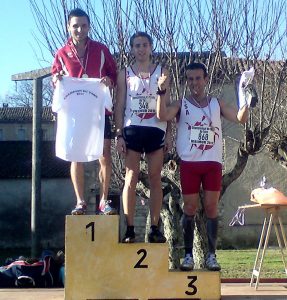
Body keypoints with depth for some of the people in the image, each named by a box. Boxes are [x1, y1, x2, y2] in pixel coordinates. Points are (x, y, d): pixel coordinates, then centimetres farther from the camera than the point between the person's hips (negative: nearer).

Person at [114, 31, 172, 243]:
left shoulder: (161, 72, 10)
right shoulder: (125, 74, 9)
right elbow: (119, 106, 5)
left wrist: (169, 132, 1)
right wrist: (119, 134, -4)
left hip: (156, 130, 1)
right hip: (132, 129, -1)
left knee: (155, 178, 1)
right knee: (131, 178, -3)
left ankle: (155, 228, 6)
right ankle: (129, 229, -1)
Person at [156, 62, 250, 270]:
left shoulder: (216, 103, 10)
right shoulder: (181, 104, 3)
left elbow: (241, 118, 2)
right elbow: (162, 116, -15)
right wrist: (162, 91, -27)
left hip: (213, 162, 2)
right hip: (189, 163, -1)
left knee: (211, 208, 1)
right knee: (190, 208, 2)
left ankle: (211, 255, 8)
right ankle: (188, 254, 10)